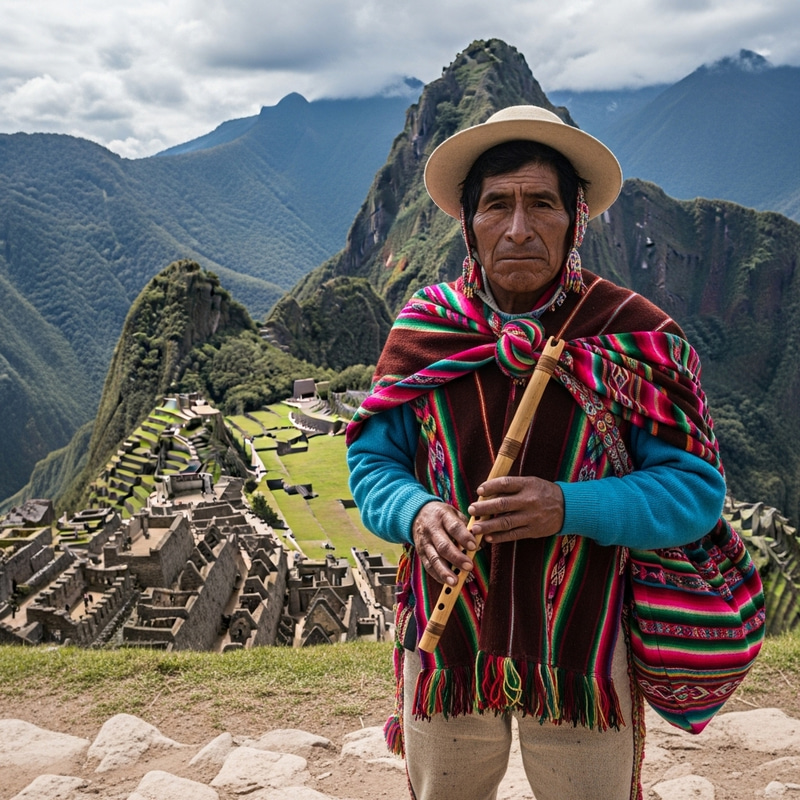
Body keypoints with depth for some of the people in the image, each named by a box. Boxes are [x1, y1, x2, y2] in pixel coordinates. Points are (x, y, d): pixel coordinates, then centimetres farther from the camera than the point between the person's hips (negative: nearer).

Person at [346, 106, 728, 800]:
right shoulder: (423, 329, -4)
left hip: (584, 658, -2)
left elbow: (697, 488, -11)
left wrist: (570, 508, -27)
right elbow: (372, 460, 2)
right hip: (447, 649, 2)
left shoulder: (634, 336, -11)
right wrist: (416, 513, -20)